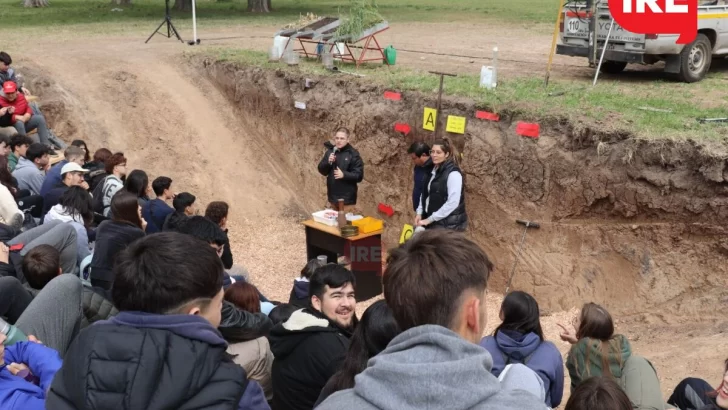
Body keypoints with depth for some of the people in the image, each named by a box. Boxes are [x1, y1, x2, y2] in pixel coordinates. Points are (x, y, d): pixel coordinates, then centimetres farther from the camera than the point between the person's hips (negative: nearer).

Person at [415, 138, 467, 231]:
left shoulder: (453, 173, -16)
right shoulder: (431, 170, 9)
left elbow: (452, 203, -22)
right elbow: (425, 194, 17)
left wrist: (429, 219, -19)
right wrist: (419, 213, 2)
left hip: (449, 224, -7)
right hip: (432, 222, 7)